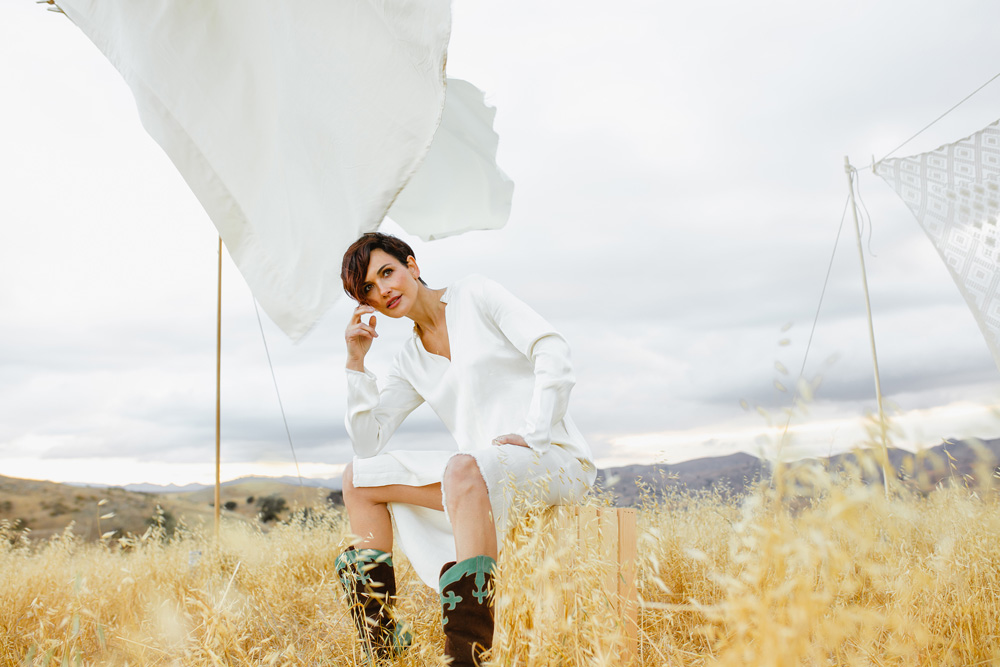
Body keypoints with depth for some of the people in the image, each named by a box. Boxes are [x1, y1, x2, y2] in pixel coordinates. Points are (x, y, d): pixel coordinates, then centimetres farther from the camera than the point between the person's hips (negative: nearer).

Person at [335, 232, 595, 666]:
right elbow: (367, 443, 9)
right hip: (483, 475, 7)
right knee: (358, 477, 1)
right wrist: (356, 361, 3)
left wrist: (532, 435, -17)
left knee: (463, 467, -39)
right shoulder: (411, 362, 15)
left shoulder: (474, 294, 1)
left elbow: (553, 351, -9)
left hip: (555, 461, -7)